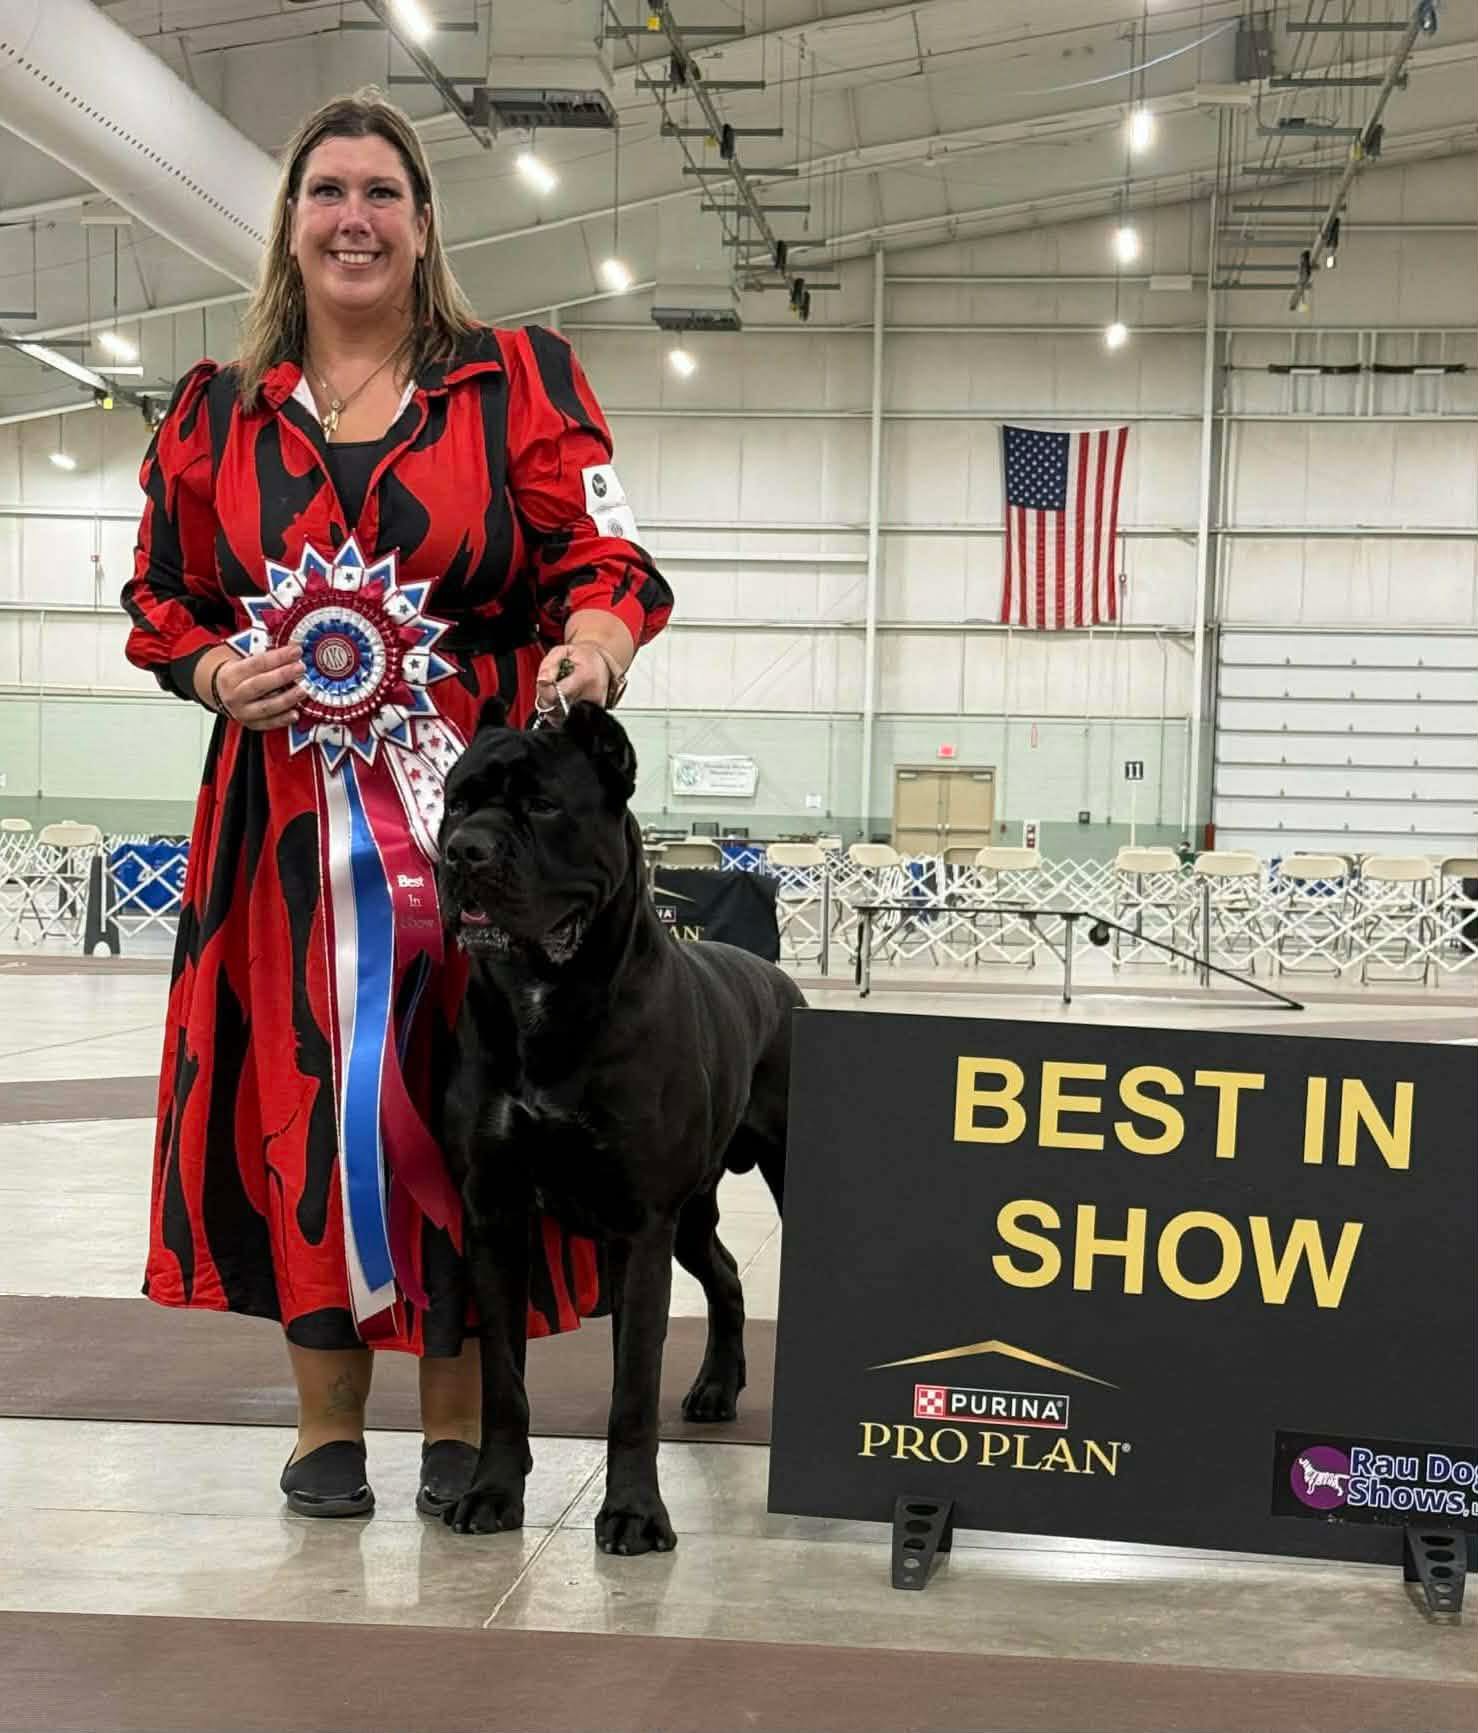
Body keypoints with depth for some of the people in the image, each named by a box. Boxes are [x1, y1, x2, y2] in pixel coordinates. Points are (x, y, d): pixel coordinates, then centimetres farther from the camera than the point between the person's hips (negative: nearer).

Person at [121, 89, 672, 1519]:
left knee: (463, 1094, 0)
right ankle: (327, 1419, 16)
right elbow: (161, 605, 17)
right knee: (302, 1093, 2)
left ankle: (456, 1422, 14)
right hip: (288, 822, 2)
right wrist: (219, 673, -4)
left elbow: (603, 561, -1)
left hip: (484, 807, -2)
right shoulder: (216, 415, 12)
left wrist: (593, 645, -22)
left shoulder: (520, 381, 5)